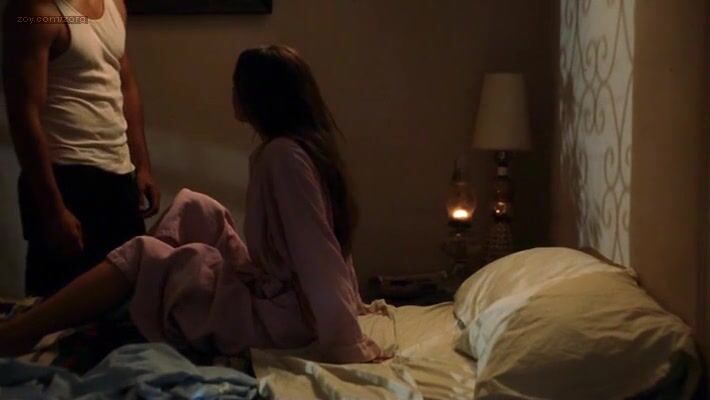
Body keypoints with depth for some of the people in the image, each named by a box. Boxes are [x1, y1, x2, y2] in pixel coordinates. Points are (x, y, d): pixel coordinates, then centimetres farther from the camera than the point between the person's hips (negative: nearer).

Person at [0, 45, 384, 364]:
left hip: (278, 317, -9)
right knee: (194, 209, 14)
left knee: (138, 255, -1)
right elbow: (333, 242, 12)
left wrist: (351, 347, -26)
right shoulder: (309, 143, 7)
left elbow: (319, 253, -27)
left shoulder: (282, 154, -22)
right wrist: (352, 304, 18)